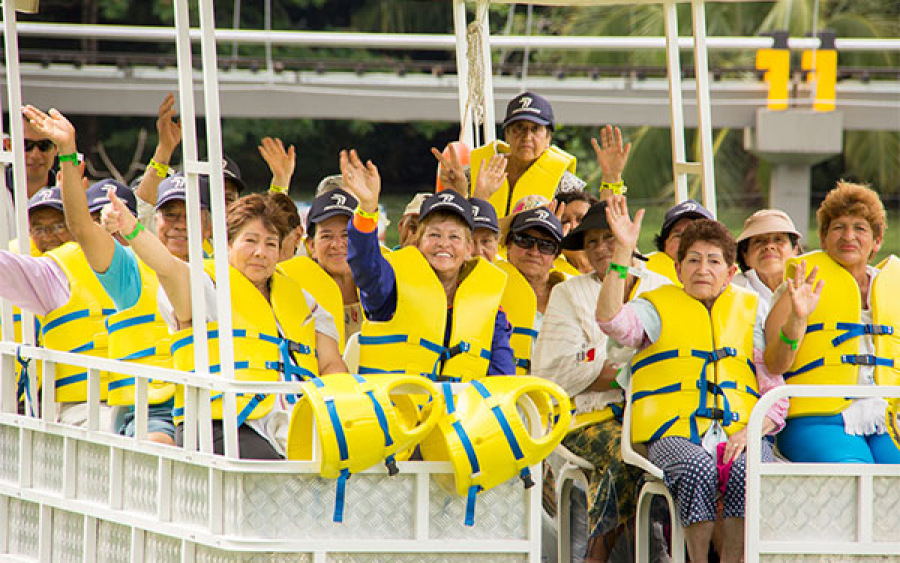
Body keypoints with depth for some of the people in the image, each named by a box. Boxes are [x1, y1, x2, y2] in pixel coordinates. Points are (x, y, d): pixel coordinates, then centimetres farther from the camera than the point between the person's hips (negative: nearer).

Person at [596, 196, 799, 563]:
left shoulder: (751, 310, 22)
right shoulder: (658, 308, 17)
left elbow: (775, 391, 15)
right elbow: (612, 321, -7)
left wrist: (752, 431, -5)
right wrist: (623, 251, -14)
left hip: (740, 434, 2)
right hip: (674, 434, -2)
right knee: (698, 469, -36)